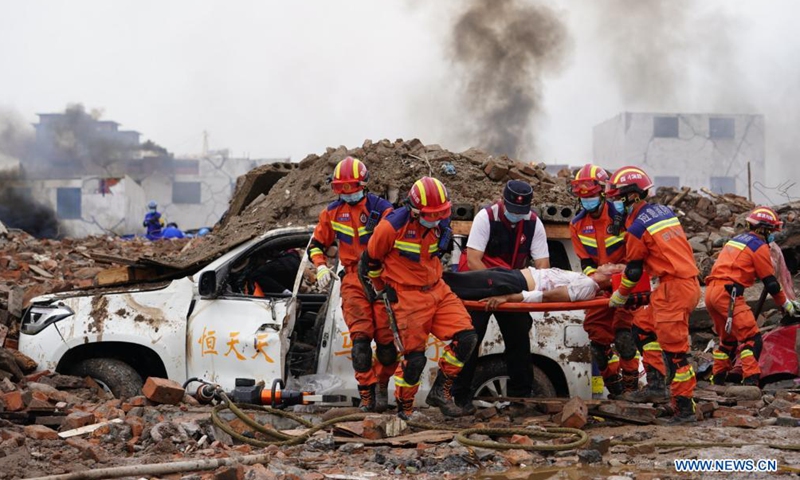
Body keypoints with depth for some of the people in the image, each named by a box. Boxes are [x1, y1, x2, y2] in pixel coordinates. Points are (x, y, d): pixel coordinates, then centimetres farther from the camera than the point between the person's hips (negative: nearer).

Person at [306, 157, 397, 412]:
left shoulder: (381, 208, -1)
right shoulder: (332, 213, 11)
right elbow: (316, 244, 19)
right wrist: (321, 267, 0)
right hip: (353, 282, 2)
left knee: (387, 339, -4)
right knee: (360, 338, -11)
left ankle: (382, 383, 20)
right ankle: (367, 394, -7)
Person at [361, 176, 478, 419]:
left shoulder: (440, 224, 2)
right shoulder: (392, 226, -17)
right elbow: (371, 259, -2)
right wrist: (383, 289, 10)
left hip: (437, 290, 6)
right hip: (408, 297, -6)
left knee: (466, 338, -8)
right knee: (414, 358, -6)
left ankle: (441, 391, 6)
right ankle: (403, 410, 14)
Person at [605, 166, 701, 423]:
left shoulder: (637, 227, -9)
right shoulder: (664, 212, 14)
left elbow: (633, 270, -1)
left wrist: (620, 296, 14)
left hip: (673, 290, -9)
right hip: (690, 283, 9)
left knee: (674, 348, -7)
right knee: (645, 325, 23)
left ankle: (685, 408, -5)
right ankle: (657, 381, 24)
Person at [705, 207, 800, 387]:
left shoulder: (736, 239, 23)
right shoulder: (760, 247, -1)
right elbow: (771, 282, 0)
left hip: (710, 291, 9)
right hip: (728, 293, -9)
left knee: (728, 337, 22)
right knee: (751, 338, -10)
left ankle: (718, 378, 25)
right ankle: (751, 379, -22)